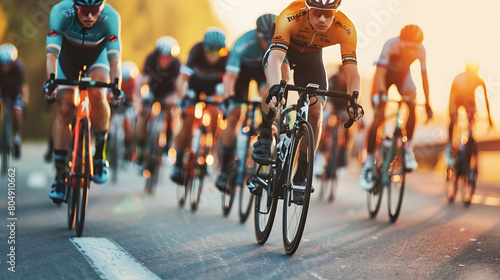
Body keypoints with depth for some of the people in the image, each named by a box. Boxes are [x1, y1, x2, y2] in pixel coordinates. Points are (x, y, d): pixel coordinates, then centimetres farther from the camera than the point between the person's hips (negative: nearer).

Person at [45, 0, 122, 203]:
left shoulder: (110, 17, -36)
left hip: (98, 53, 0)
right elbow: (52, 52, -42)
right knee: (64, 109, -9)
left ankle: (100, 155, -9)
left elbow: (115, 56, -43)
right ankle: (59, 175, 0)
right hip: (68, 53, 1)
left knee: (97, 95, -28)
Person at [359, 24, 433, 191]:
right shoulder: (391, 45, -35)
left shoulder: (420, 50, -25)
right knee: (379, 117, -14)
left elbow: (424, 76, -16)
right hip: (386, 73, -3)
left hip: (402, 74, 3)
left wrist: (427, 103, -18)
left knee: (412, 104, -26)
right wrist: (381, 92, -57)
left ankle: (408, 149, -10)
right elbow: (380, 73, -40)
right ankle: (368, 164, -5)